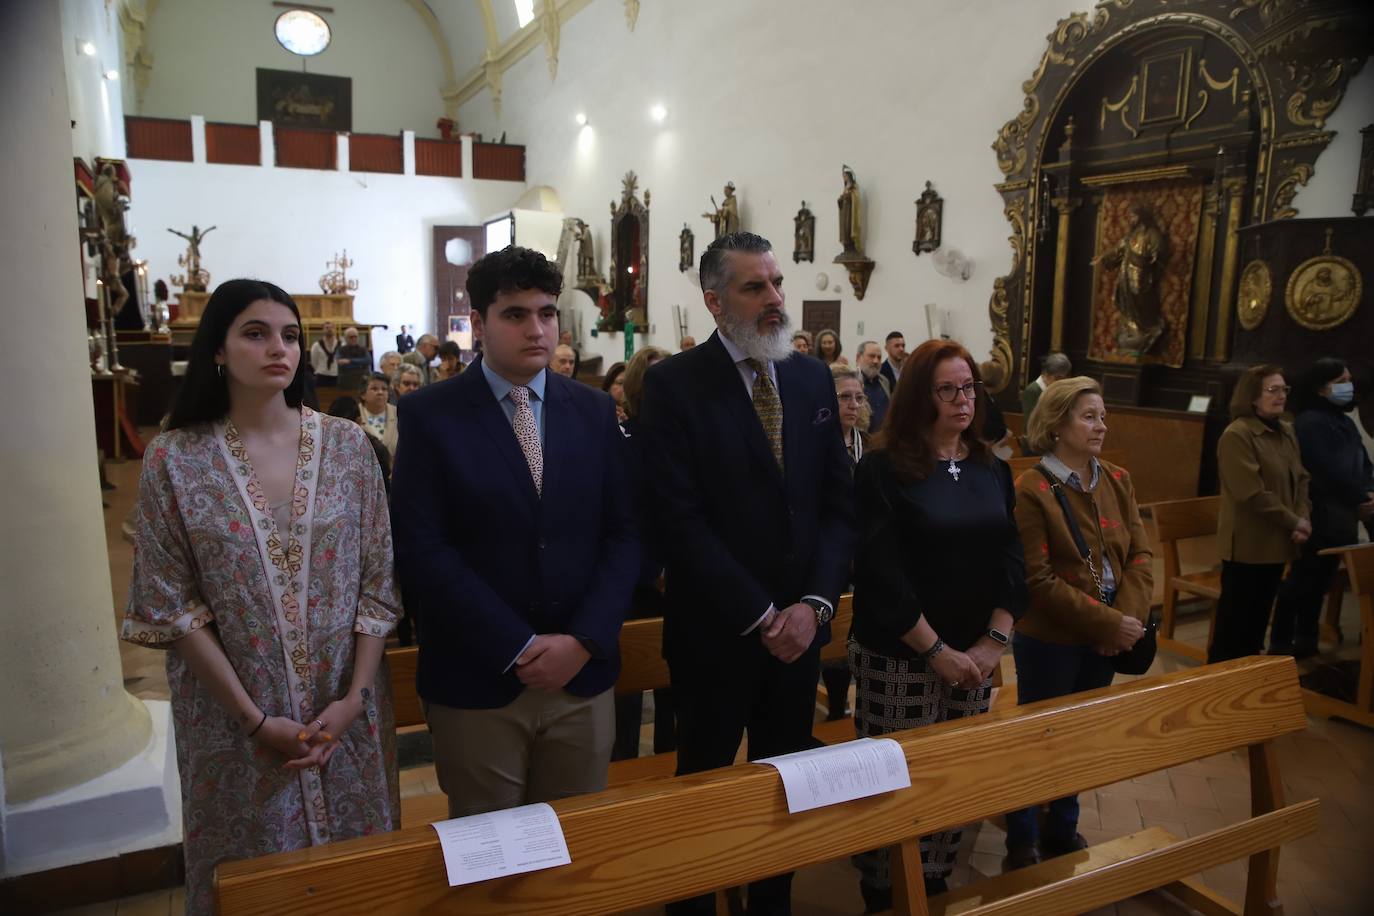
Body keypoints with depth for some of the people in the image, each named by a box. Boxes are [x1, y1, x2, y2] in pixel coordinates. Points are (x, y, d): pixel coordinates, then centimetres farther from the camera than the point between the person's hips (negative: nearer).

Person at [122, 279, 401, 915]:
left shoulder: (347, 445, -4)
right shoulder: (173, 460, -7)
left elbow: (379, 582, -2)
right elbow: (172, 604, -7)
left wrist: (355, 697, -10)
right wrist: (254, 718, -11)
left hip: (347, 709, 1)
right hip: (234, 719, -1)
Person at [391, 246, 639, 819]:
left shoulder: (594, 411, 6)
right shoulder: (428, 415, -5)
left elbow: (624, 533, 3)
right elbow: (421, 549, -11)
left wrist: (583, 640, -9)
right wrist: (519, 648, -14)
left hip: (583, 677, 3)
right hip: (477, 683, -3)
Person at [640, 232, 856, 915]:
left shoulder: (813, 379, 5)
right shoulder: (673, 385, -11)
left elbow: (838, 503, 3)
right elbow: (679, 521, -17)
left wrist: (814, 603, -9)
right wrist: (761, 617, -16)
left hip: (799, 627, 5)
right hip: (717, 631, -4)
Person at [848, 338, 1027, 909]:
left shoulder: (993, 470, 7)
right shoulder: (883, 469, -10)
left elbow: (1011, 559, 5)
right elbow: (881, 574, -15)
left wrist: (993, 642, -6)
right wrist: (936, 651, -15)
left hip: (974, 656, 5)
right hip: (897, 658, -5)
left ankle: (936, 885, 33)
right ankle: (883, 895, 25)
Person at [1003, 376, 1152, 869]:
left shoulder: (1118, 481, 4)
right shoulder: (1032, 490, -16)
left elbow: (1140, 555, 2)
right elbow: (1039, 580, -19)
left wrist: (1129, 617, -13)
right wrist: (1108, 623, -19)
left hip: (1105, 640, 6)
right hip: (1049, 639, -6)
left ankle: (1063, 831, 40)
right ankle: (1022, 842, 29)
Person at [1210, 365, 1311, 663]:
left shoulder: (1287, 431, 11)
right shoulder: (1237, 435, -16)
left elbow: (1301, 479, 12)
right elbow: (1252, 493, -21)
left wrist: (1303, 518, -4)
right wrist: (1294, 522, -15)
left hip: (1276, 540, 8)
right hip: (1248, 542, -8)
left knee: (1260, 613, 17)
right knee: (1235, 616, 1)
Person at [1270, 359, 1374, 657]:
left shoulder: (1344, 421, 16)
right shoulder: (1310, 422, -12)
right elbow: (1329, 471, -18)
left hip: (1344, 515, 8)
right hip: (1320, 515, -8)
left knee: (1319, 580, 13)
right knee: (1302, 579, -4)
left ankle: (1306, 640, 23)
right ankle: (1281, 644, 4)